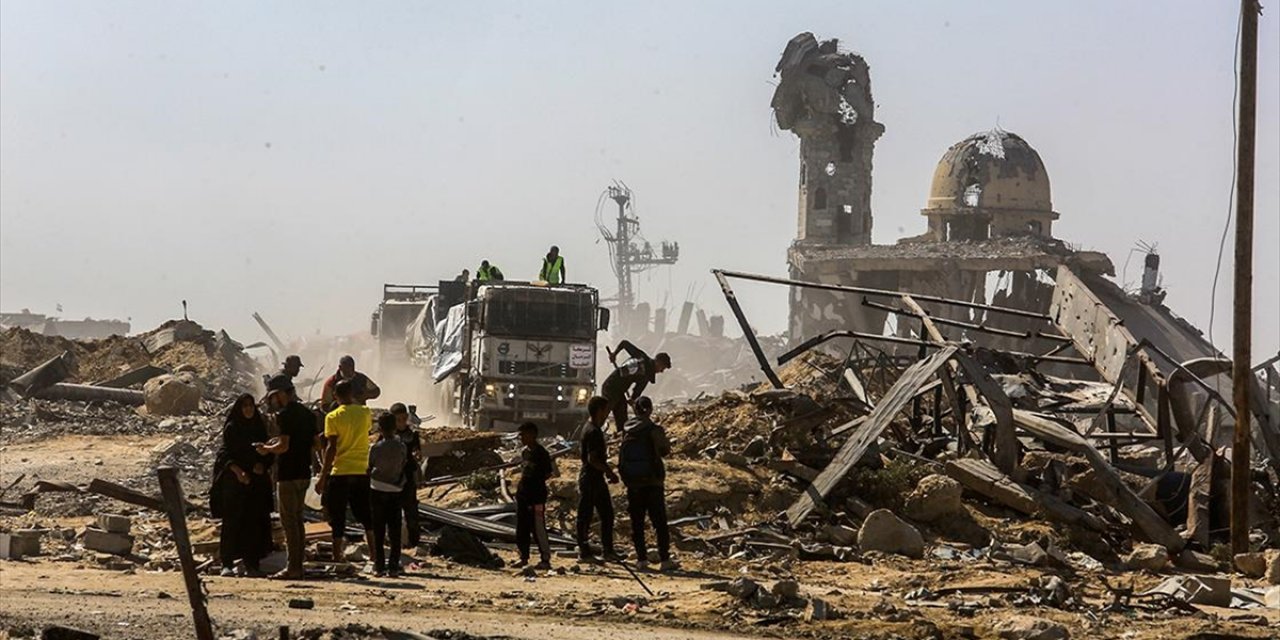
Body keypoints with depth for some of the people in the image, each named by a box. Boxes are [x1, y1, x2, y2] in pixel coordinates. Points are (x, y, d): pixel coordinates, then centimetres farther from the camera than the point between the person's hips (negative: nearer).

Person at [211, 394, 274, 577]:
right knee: (232, 522, -6)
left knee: (255, 522, -1)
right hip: (234, 482, -4)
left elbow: (267, 453, 14)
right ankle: (228, 563, -6)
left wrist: (261, 465, -8)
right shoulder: (231, 428, 1)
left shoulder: (260, 428, 13)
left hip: (256, 481, 4)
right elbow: (226, 454, -7)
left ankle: (251, 564, 3)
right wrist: (238, 471, -23)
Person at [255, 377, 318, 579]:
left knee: (289, 520, -5)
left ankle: (293, 568, -7)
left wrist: (267, 449, -3)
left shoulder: (284, 414, -13)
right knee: (298, 519, 13)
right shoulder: (308, 414, 12)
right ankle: (298, 565, 14)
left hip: (288, 474, -8)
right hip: (304, 473, 8)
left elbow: (284, 446, -20)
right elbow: (317, 445, 16)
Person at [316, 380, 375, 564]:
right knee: (366, 516, 14)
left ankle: (337, 558, 1)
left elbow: (331, 448, -12)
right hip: (362, 471, 3)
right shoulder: (365, 413, 2)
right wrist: (356, 403, 32)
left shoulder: (333, 417, -8)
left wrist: (322, 477, -10)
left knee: (337, 519, 3)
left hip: (340, 472, -3)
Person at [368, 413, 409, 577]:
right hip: (395, 491, 1)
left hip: (377, 491, -1)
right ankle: (394, 566, 3)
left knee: (378, 531, 4)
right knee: (395, 531, 6)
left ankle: (379, 566, 1)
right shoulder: (402, 447, -5)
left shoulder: (376, 448, -9)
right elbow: (404, 466, 4)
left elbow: (369, 468, 0)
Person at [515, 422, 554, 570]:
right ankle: (524, 557, 20)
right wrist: (520, 487, 14)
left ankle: (546, 559, -2)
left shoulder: (541, 453, -11)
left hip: (536, 495, -8)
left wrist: (536, 480, -15)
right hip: (523, 495, 8)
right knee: (521, 529, 11)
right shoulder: (524, 452, 12)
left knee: (538, 528, -7)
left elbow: (548, 473, -9)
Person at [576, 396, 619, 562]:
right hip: (590, 479, -10)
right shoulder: (593, 432, -18)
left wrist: (608, 470, 16)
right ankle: (584, 551, 3)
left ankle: (608, 550, 17)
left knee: (607, 514, 12)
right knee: (585, 516, -2)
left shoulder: (595, 430, 14)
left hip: (597, 479, 10)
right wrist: (609, 472, -16)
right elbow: (592, 459, -23)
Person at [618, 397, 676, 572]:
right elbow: (665, 451, -4)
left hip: (633, 484, 3)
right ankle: (665, 559, 1)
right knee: (660, 522, 3)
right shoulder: (654, 430, -13)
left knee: (637, 523, 10)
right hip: (653, 483, -3)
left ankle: (641, 559, 9)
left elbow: (621, 455, 3)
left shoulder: (626, 431, -2)